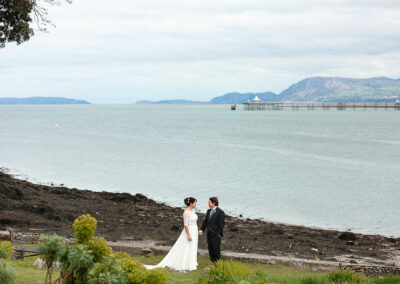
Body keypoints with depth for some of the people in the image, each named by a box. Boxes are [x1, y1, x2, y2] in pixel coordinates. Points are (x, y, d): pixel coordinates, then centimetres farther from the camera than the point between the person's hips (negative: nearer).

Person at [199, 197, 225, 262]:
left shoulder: (220, 212, -11)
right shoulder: (209, 211, 12)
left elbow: (221, 224, -13)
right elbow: (205, 221, 17)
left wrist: (219, 234, -15)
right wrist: (202, 230, 6)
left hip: (216, 235, -7)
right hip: (209, 234, 7)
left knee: (216, 251, -3)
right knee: (211, 251, 9)